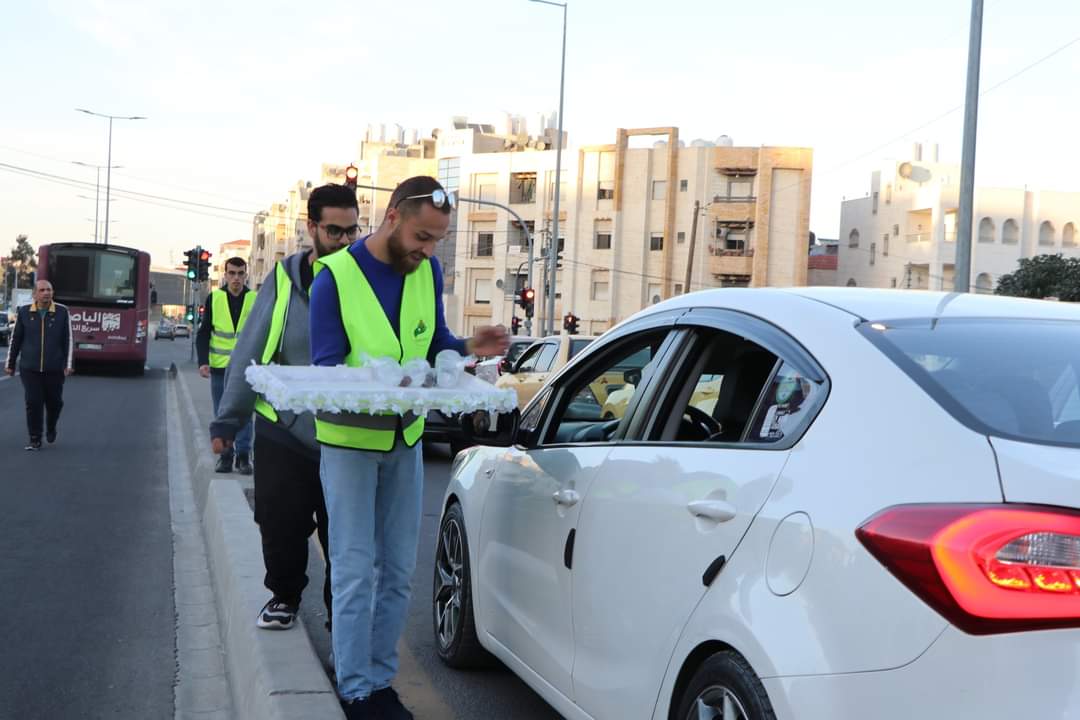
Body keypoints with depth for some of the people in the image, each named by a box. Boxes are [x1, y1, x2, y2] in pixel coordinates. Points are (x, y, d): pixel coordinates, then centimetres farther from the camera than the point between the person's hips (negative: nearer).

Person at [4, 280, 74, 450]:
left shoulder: (62, 312, -4)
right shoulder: (24, 312, -2)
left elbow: (68, 340, -3)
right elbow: (15, 339, 5)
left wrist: (68, 365, -10)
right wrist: (10, 364, 7)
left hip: (54, 369, 0)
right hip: (30, 369, 0)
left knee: (54, 403, 10)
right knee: (33, 403, -7)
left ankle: (51, 427, 39)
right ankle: (35, 440, 3)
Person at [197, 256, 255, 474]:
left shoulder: (255, 299, 2)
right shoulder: (214, 298, 2)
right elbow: (203, 333, 5)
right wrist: (203, 361, -5)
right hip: (219, 366, 1)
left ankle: (243, 455, 4)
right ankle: (225, 455, 14)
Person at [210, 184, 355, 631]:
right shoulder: (284, 280, 0)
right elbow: (249, 354, 2)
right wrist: (227, 420, 2)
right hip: (284, 431, 1)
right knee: (280, 525, 10)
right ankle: (284, 596, 32)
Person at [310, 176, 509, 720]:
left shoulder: (427, 271, 1)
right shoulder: (336, 277, -15)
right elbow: (325, 366, -16)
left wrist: (469, 347, -11)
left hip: (406, 439, 5)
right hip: (350, 440, -5)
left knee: (398, 571, 9)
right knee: (356, 572, -5)